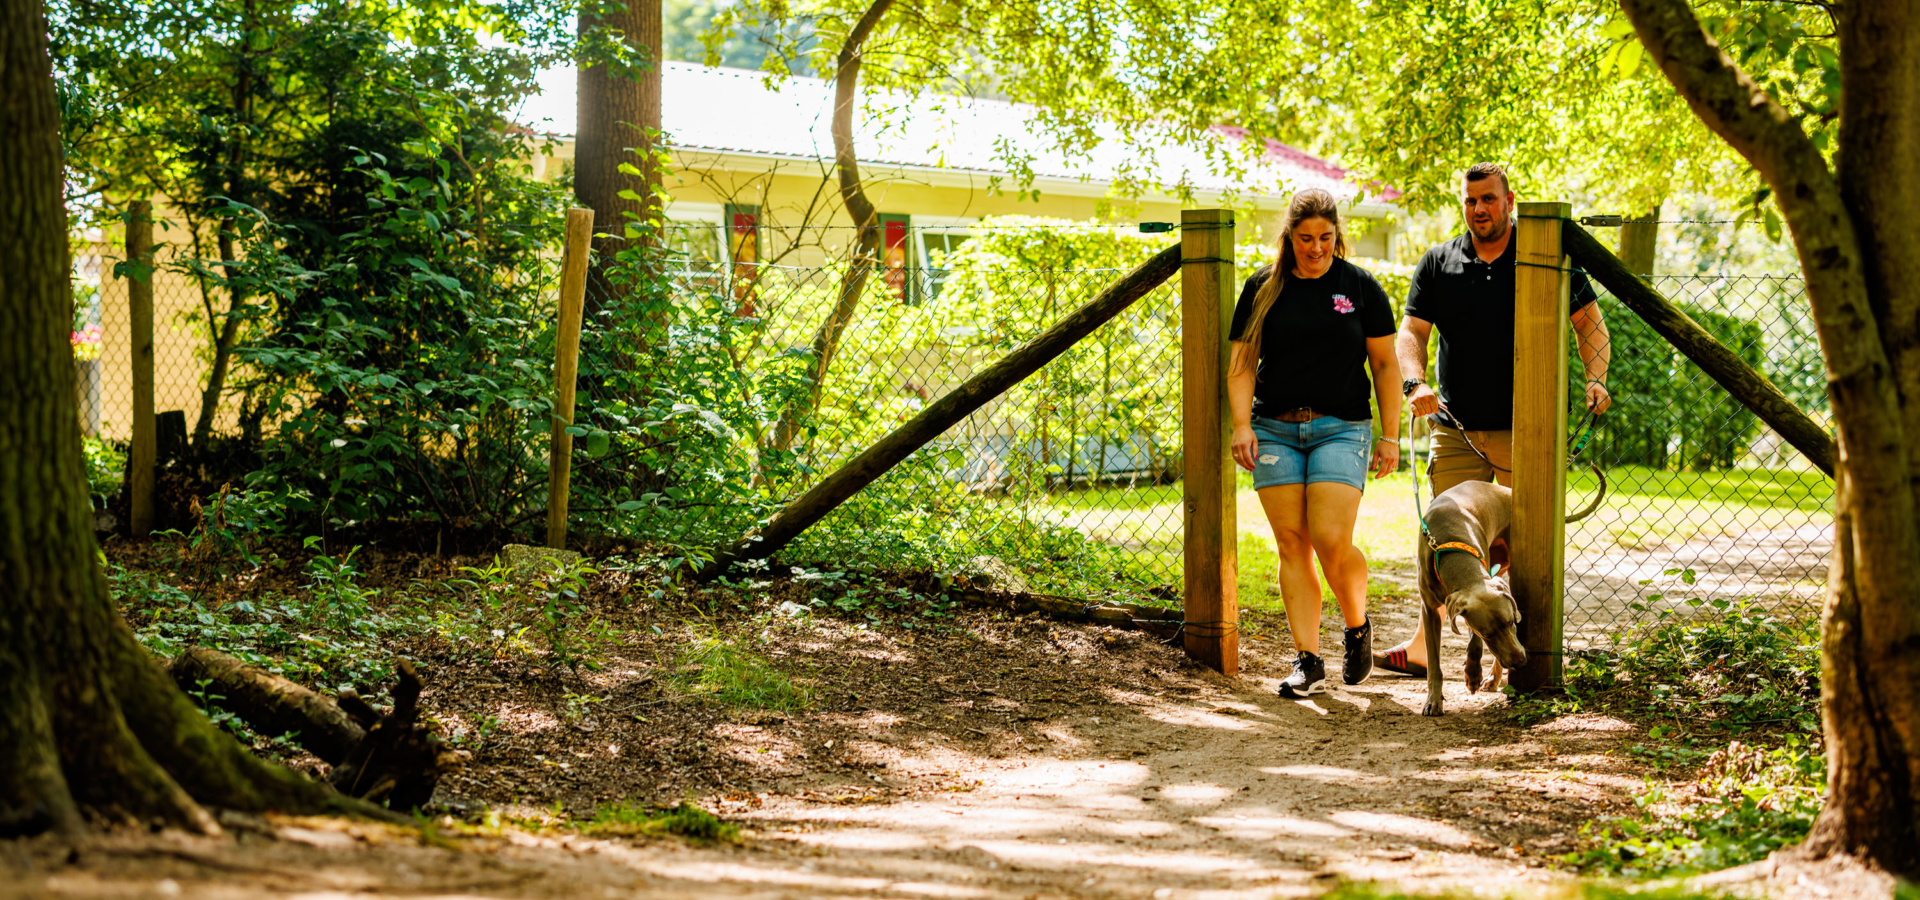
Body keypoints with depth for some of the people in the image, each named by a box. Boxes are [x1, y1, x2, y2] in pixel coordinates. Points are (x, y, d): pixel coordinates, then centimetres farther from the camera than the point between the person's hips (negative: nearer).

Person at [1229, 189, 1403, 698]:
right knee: (1292, 544, -1)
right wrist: (1241, 424, -7)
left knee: (1332, 542, -14)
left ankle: (1358, 625, 16)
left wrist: (1390, 437, 2)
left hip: (1341, 428, -2)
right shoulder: (1263, 288, 8)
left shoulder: (1361, 287, 4)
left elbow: (1385, 366, 7)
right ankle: (1308, 662, 4)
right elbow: (1242, 364, 7)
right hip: (1275, 429, 2)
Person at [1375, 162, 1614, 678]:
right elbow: (1411, 331, 2)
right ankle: (1422, 648, 14)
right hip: (1456, 430, 2)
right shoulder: (1438, 264, 8)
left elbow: (1589, 322, 7)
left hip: (1525, 429, -2)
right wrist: (1415, 384, -17)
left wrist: (1595, 379, -10)